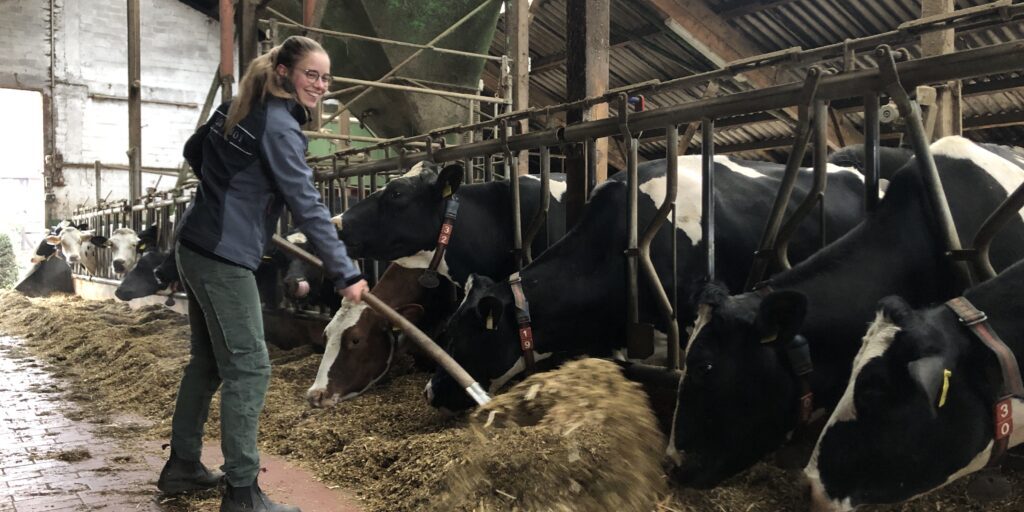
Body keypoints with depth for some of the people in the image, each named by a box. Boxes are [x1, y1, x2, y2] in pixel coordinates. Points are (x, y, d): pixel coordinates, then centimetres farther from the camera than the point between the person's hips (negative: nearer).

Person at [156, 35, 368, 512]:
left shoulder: (238, 106, 12)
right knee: (248, 368, -5)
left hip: (196, 246, 9)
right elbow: (307, 205, -21)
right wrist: (345, 273, -21)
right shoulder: (280, 126, -15)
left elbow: (193, 151, 25)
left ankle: (182, 465, 30)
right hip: (224, 257, -9)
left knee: (207, 361, 18)